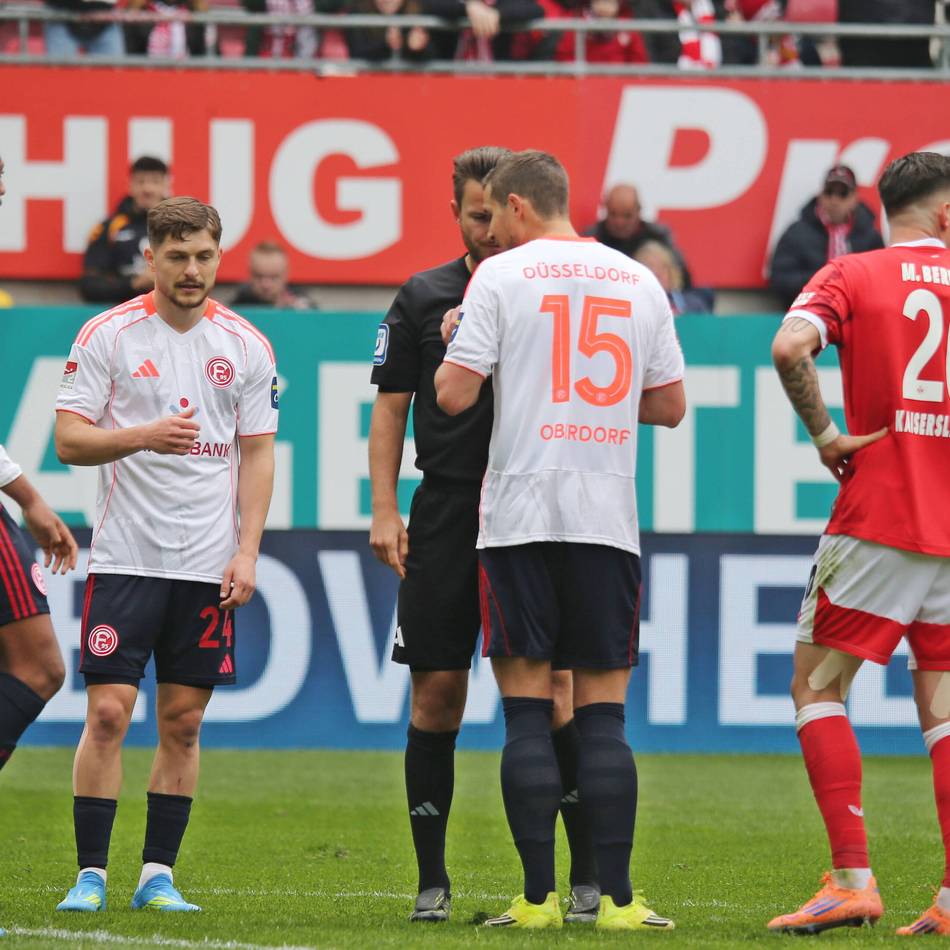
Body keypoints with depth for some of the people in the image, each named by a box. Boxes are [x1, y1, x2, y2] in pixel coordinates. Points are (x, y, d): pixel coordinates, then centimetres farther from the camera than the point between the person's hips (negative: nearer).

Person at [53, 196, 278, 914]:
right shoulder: (108, 335, -1)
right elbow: (69, 439, -3)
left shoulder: (247, 346, 6)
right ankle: (90, 874, -1)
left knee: (183, 722, 3)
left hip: (209, 563, 2)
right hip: (126, 555, -2)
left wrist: (247, 552, 0)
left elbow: (258, 453, 9)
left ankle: (159, 875, 10)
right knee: (108, 714, -7)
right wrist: (145, 436, -20)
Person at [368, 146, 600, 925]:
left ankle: (591, 874, -1)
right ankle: (432, 881, 10)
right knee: (437, 692, 2)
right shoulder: (423, 298, 9)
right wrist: (384, 510, 2)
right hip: (445, 517, 1)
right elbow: (391, 407, 10)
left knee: (552, 690, -7)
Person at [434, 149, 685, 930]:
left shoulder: (501, 276, -2)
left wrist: (450, 353, 14)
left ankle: (538, 898, -3)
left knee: (527, 711, 0)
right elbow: (670, 405, 14)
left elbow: (454, 395, -6)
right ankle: (616, 898, -2)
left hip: (520, 519, -3)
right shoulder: (639, 281, 10)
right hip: (608, 521, 3)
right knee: (603, 715, 4)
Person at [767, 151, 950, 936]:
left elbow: (790, 347, -18)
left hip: (879, 519, -3)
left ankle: (853, 879, -7)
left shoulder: (850, 276, 0)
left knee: (818, 687, 5)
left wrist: (825, 435, -7)